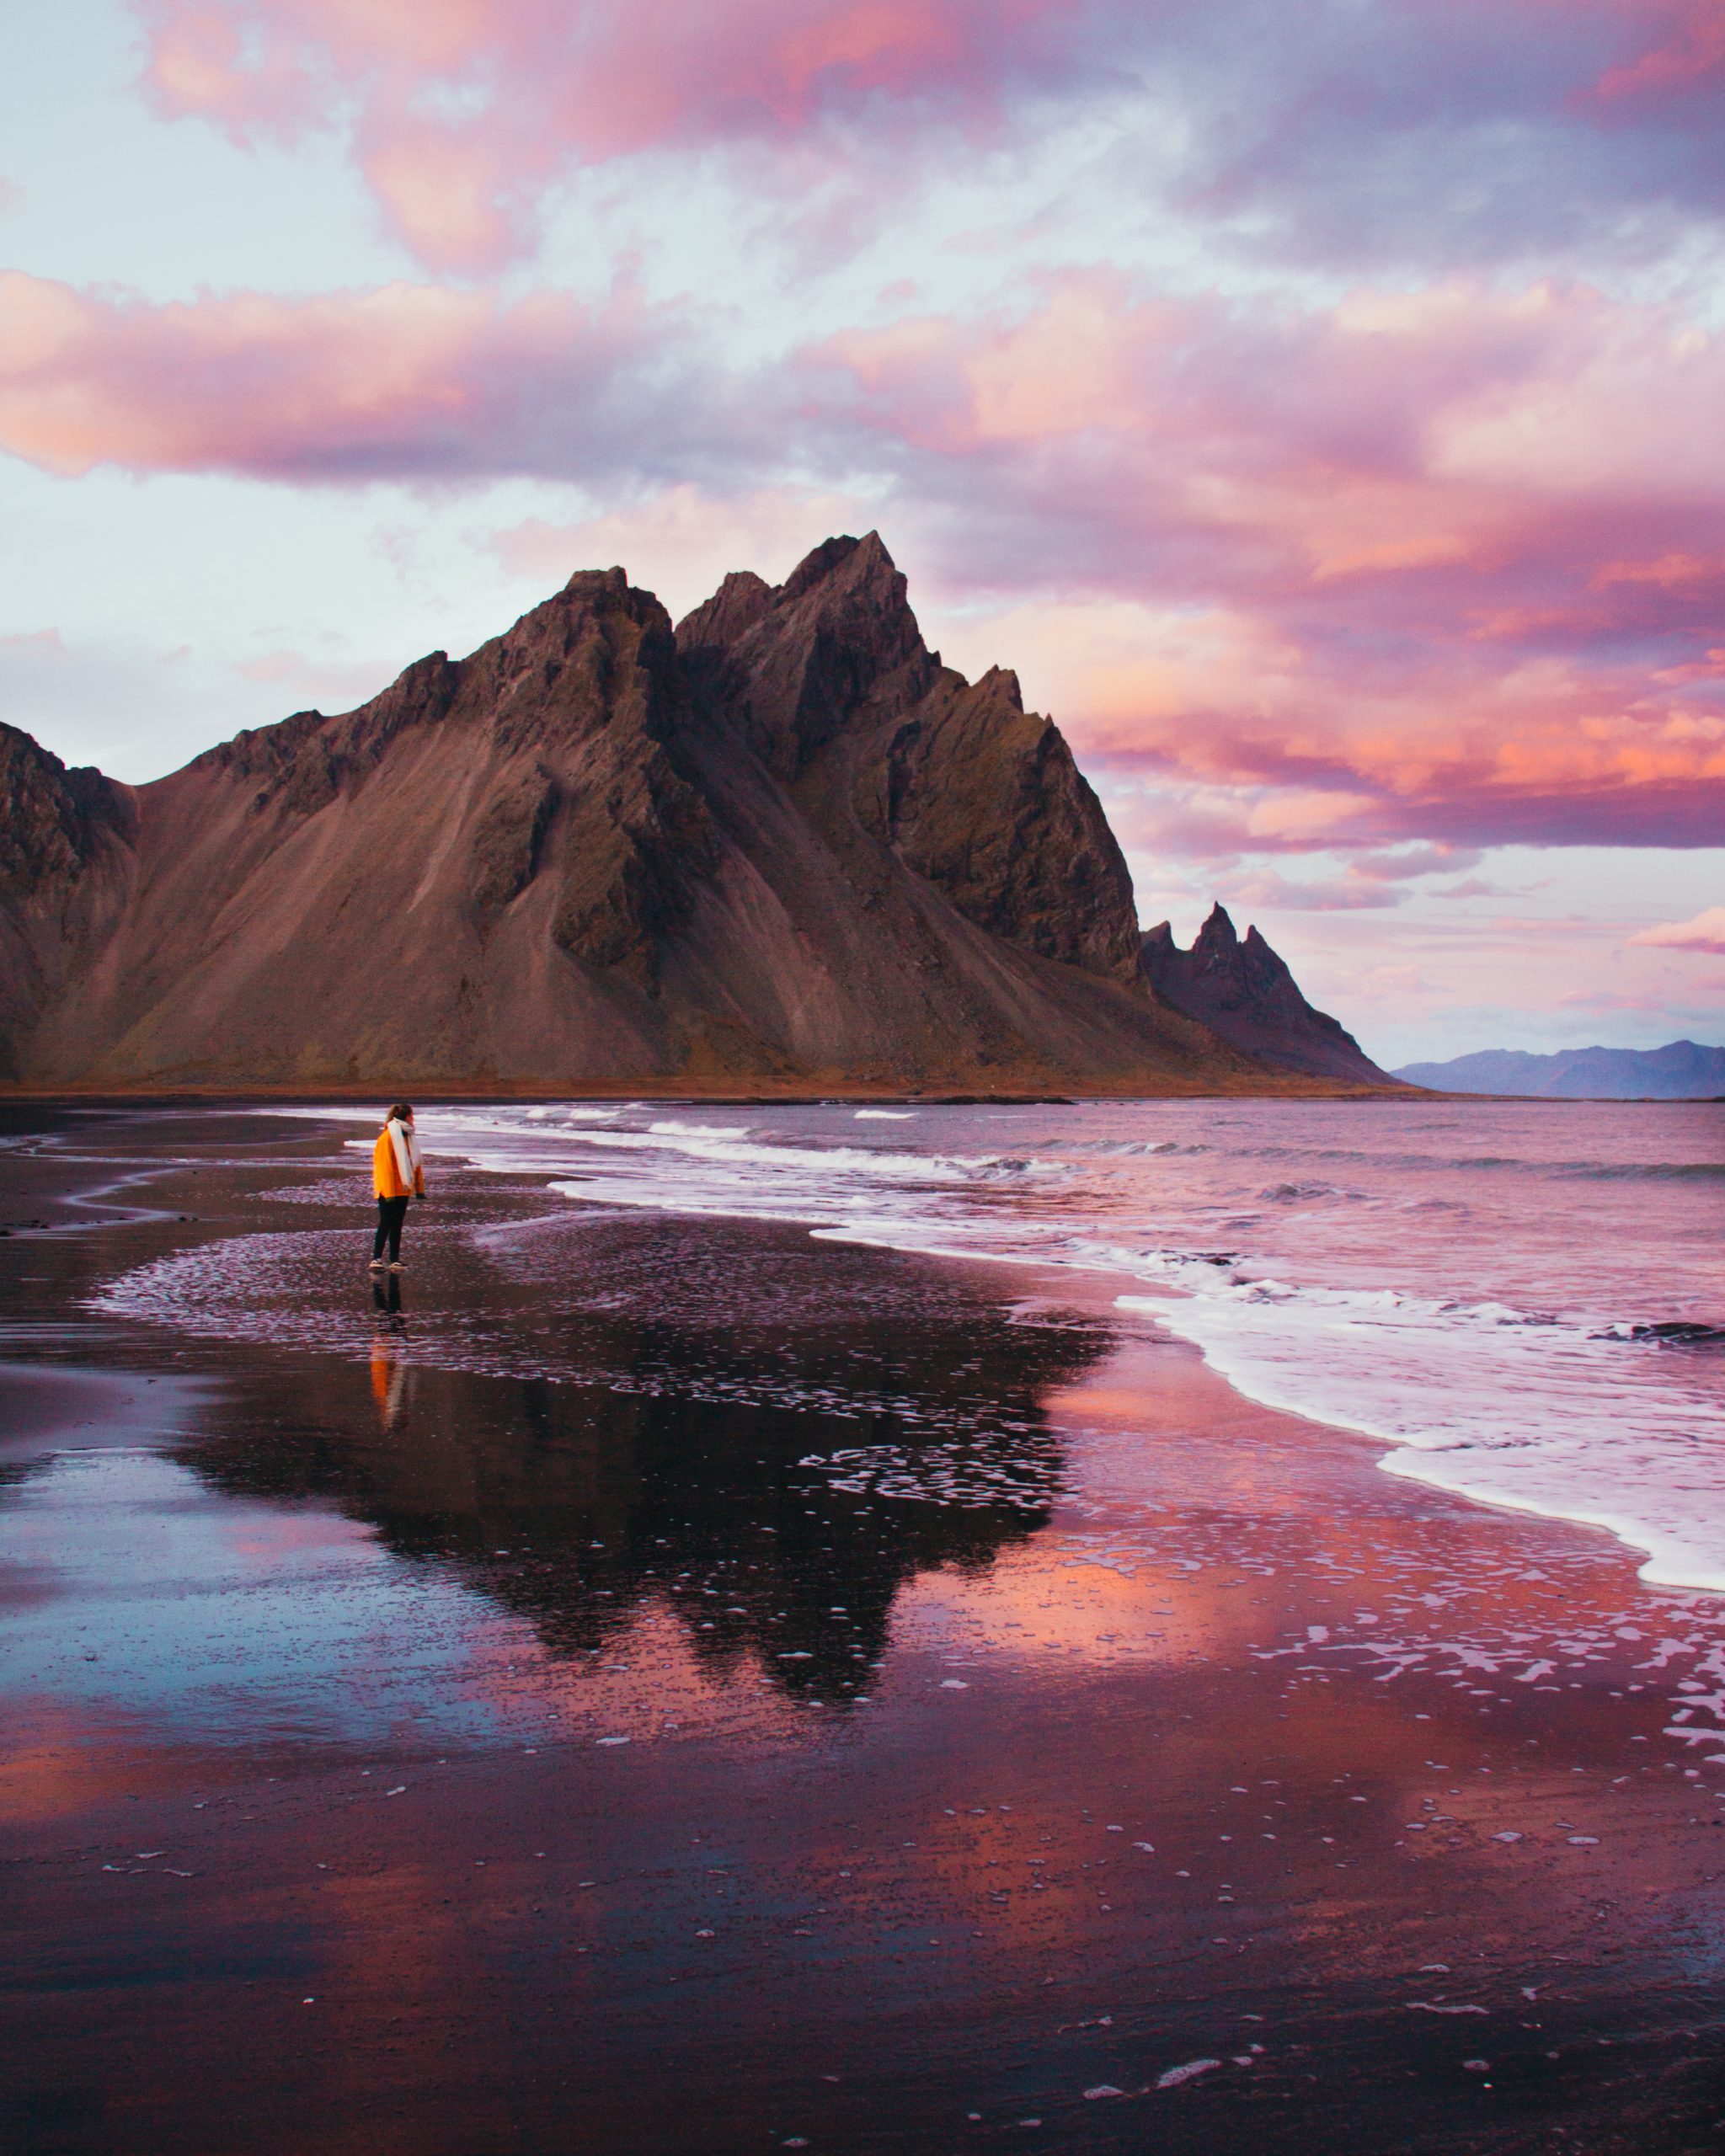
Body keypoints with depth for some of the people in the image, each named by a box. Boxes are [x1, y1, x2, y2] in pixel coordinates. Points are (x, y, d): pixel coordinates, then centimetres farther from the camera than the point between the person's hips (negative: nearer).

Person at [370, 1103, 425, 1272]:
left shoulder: (408, 1137, 11)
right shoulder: (387, 1138, -14)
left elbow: (415, 1164, 14)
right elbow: (385, 1166, -17)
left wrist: (419, 1188, 12)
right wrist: (389, 1192, -19)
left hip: (403, 1189, 7)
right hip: (389, 1190, -7)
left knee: (397, 1225, 9)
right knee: (386, 1224, -6)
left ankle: (395, 1260, 12)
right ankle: (376, 1259, -3)